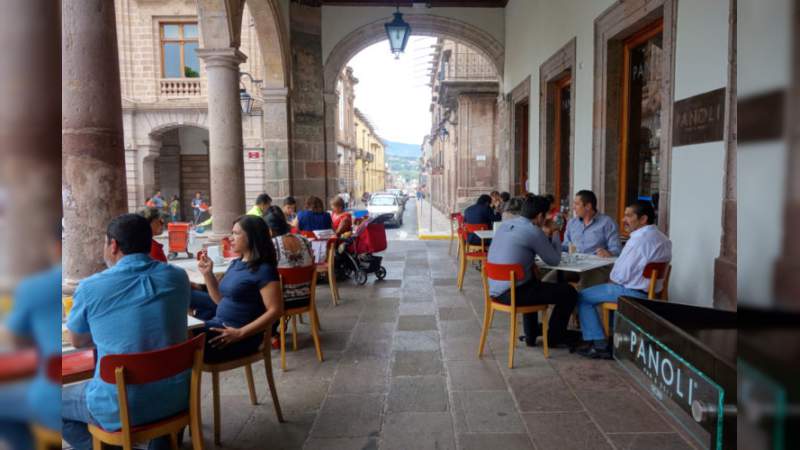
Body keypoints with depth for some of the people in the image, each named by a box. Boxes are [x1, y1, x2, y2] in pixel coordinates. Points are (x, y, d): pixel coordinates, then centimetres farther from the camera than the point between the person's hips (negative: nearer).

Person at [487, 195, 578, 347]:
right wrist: (554, 233, 12)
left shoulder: (504, 225, 9)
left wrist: (547, 234, 19)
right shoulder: (534, 231, -13)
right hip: (514, 294, -9)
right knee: (569, 292, 4)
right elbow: (554, 260, -2)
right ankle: (554, 337, 24)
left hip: (494, 290, 9)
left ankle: (531, 334, 45)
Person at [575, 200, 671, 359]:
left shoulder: (639, 239, -22)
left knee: (582, 297, 2)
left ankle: (599, 346, 4)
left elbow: (621, 275, -22)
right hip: (653, 290, 9)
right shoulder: (663, 238, 7)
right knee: (611, 288, 35)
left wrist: (613, 280, 0)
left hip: (633, 293, -9)